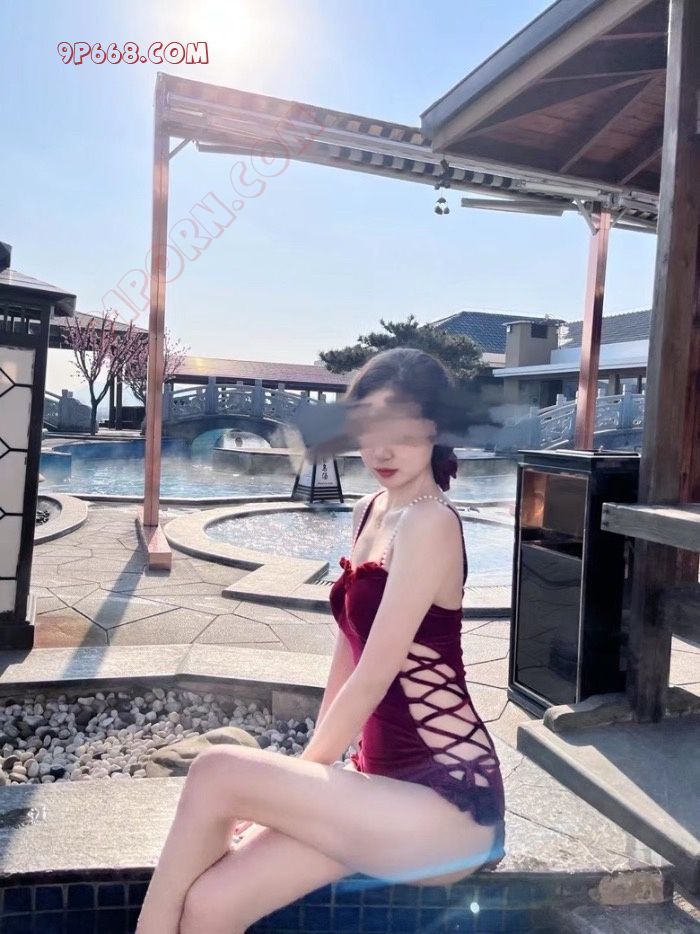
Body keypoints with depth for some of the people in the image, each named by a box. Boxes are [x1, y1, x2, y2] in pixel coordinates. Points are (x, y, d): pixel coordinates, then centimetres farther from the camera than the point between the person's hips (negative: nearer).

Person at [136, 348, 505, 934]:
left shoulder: (430, 523, -16)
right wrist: (301, 776, 9)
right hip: (384, 778, 7)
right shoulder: (368, 512, 9)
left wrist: (306, 773, -5)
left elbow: (374, 677, -17)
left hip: (449, 796, -7)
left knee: (217, 774, -19)